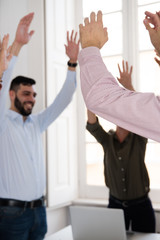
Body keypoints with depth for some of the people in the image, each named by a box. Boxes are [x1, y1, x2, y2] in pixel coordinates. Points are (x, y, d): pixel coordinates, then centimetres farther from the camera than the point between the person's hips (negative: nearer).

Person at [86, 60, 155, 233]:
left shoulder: (139, 138, -7)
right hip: (115, 204, 2)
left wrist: (129, 86, -35)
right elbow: (92, 124, -19)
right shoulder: (107, 140, -1)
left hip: (141, 205, -2)